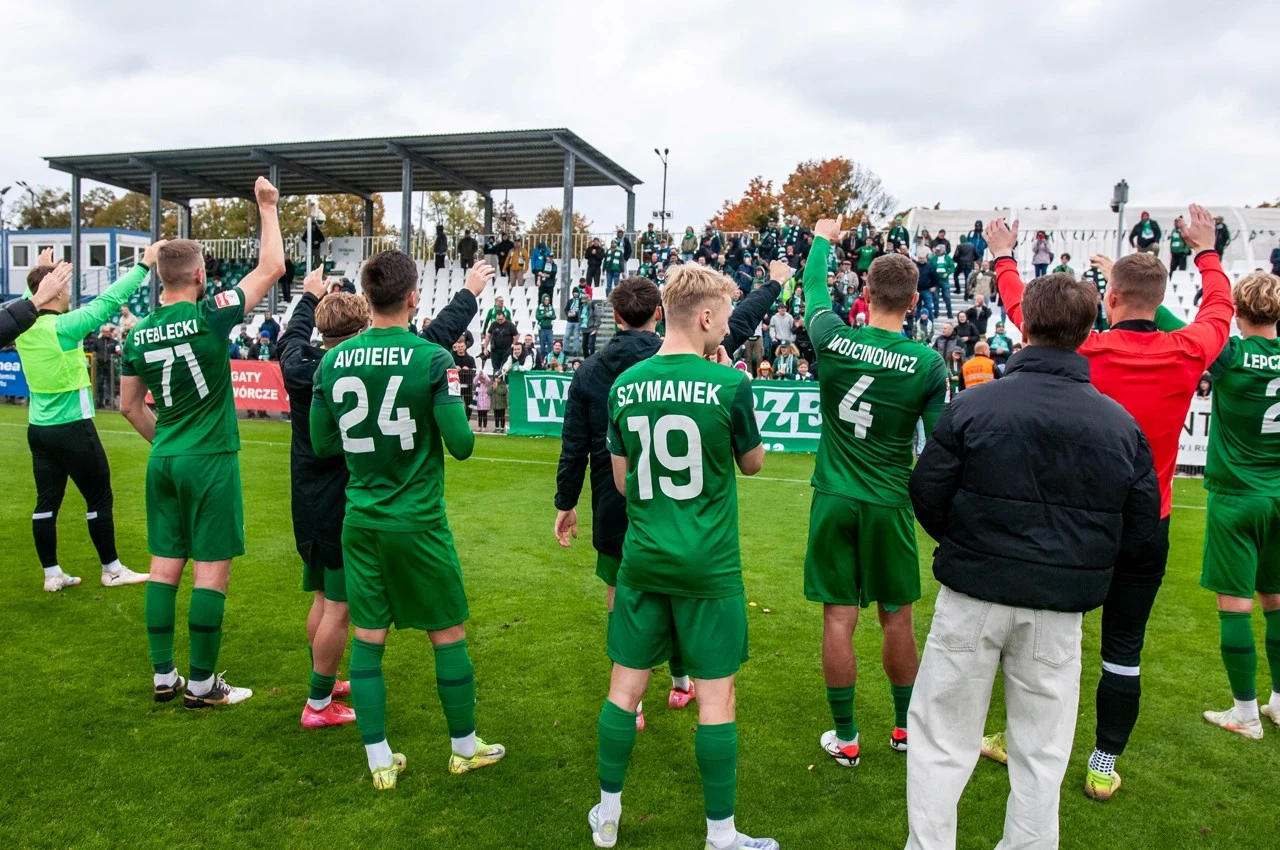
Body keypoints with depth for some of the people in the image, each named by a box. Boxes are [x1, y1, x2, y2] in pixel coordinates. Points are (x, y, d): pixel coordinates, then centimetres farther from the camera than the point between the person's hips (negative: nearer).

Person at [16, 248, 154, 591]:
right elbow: (109, 300, -17)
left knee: (47, 502, 9)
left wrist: (41, 271, 30)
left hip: (38, 430, 7)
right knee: (100, 499, 4)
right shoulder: (63, 327, -18)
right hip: (73, 429, -7)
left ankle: (52, 574, 16)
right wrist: (144, 264, -14)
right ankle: (112, 570, 12)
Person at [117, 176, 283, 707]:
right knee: (212, 570, 1)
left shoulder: (138, 334, 4)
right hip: (210, 462, -6)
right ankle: (202, 685, 9)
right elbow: (271, 268, -6)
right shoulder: (209, 317, -13)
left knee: (165, 565, 12)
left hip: (163, 462, 6)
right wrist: (268, 207, 3)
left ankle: (163, 677, 20)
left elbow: (129, 405, 12)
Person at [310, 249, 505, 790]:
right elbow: (461, 444, -14)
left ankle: (380, 762, 21)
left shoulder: (333, 361, -1)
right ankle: (464, 747, 27)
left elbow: (321, 444, 7)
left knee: (368, 639, 12)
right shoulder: (431, 359, -14)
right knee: (448, 634, 11)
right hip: (418, 522, -4)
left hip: (360, 520, 4)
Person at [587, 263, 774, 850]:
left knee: (626, 684, 15)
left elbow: (622, 480, 8)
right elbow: (753, 462, 4)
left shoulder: (624, 385, 0)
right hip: (709, 565, -4)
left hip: (642, 559, 4)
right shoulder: (728, 383, -13)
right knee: (716, 694, 8)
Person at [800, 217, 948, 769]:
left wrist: (823, 240, 31)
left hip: (834, 500, 1)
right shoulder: (927, 363, -10)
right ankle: (905, 727, 32)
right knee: (896, 618, 14)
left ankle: (845, 738, 18)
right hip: (888, 505, 0)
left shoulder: (833, 340, -7)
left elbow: (814, 291, 14)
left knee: (838, 619, 7)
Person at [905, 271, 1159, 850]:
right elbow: (1141, 524, 3)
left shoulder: (974, 405, -12)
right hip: (1061, 606, 2)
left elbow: (926, 495, -7)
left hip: (974, 594, -2)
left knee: (943, 739, 11)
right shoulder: (1120, 422, -3)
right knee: (1042, 748, 18)